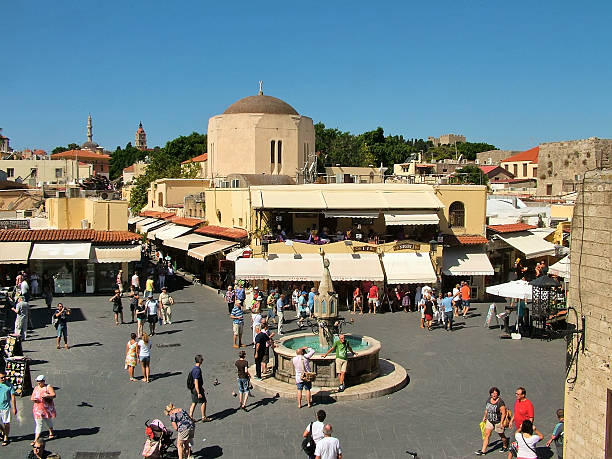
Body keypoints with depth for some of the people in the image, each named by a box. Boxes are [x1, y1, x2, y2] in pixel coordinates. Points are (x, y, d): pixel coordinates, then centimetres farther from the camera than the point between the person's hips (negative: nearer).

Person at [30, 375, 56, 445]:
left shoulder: (48, 387, -8)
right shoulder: (36, 388, 7)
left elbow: (54, 395, -19)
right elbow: (32, 397, 11)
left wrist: (46, 396, -37)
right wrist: (33, 399, -14)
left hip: (47, 408, -2)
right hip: (38, 409, 2)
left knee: (48, 421, 16)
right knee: (38, 424, -1)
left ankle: (51, 433, 40)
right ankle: (36, 439, 1)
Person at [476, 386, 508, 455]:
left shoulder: (500, 402, -22)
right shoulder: (489, 399, -2)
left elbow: (503, 413, -20)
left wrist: (501, 423, -21)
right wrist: (484, 417, 20)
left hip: (498, 422, -6)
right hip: (490, 421, 6)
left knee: (501, 435, 14)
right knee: (486, 435, 2)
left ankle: (505, 446, 40)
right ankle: (483, 451, 6)